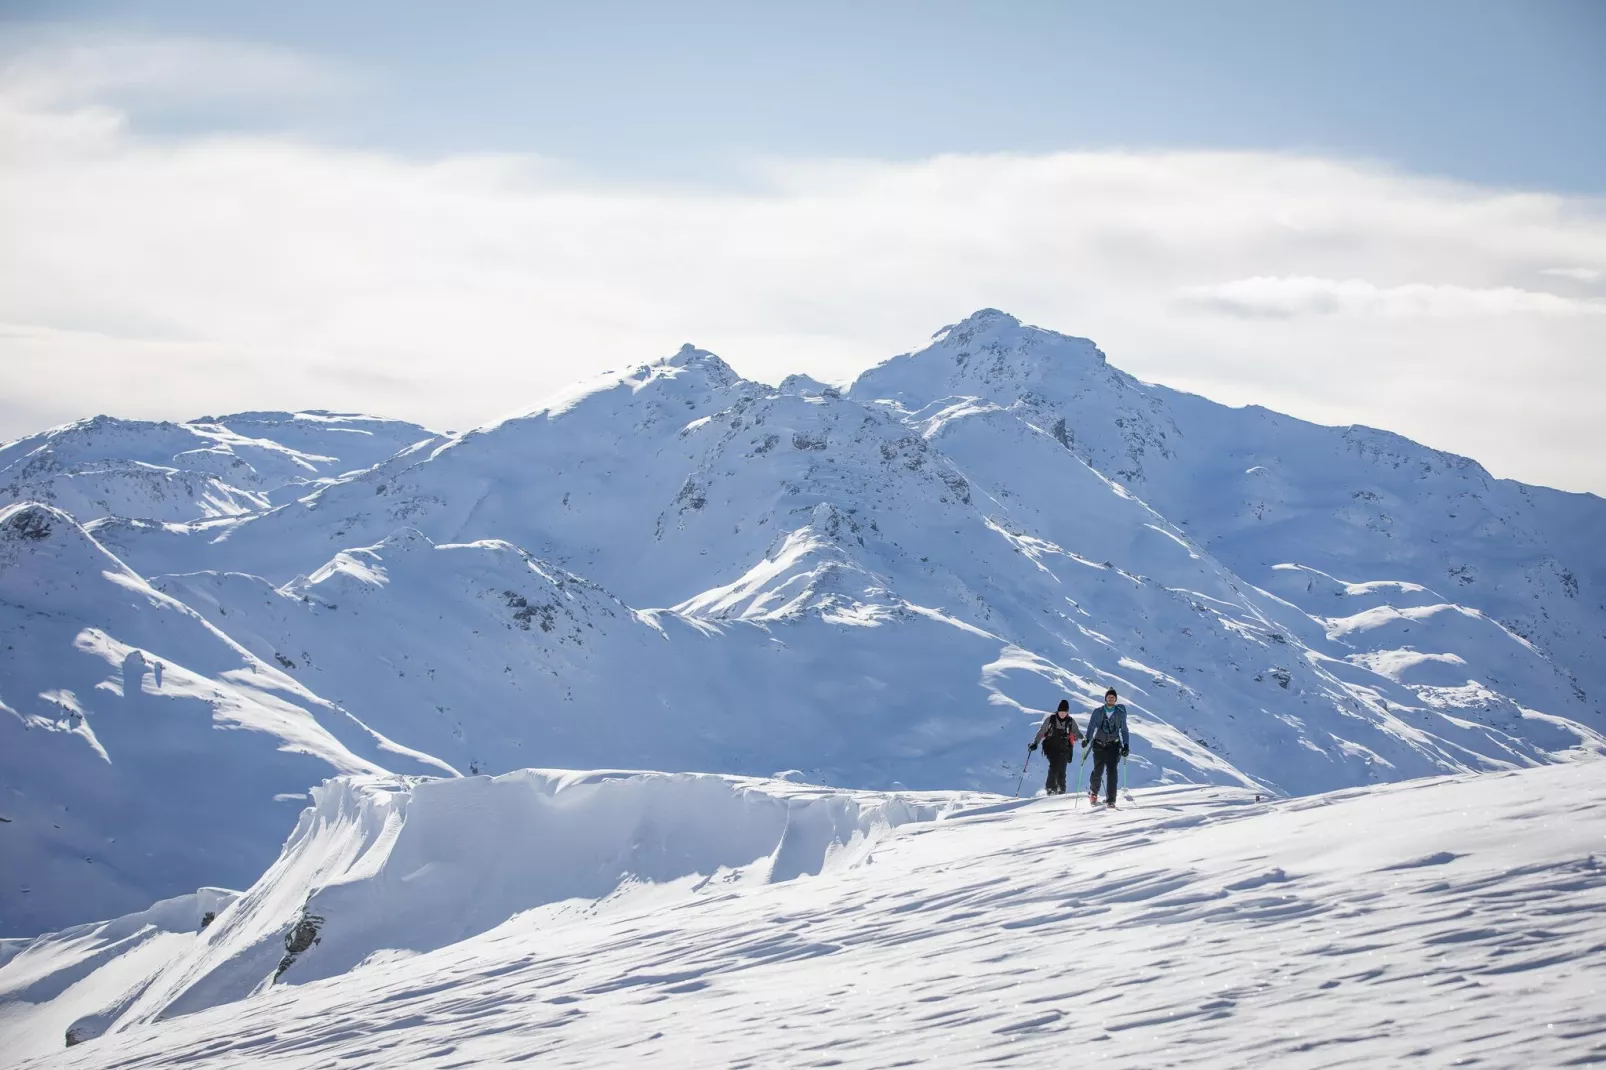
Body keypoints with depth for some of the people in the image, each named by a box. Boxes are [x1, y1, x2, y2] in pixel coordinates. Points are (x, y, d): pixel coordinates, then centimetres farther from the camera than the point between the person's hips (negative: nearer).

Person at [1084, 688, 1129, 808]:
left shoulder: (1120, 713, 6)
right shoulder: (1098, 712, 5)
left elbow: (1124, 730, 11)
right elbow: (1091, 727, 3)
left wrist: (1126, 745, 1)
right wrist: (1087, 740, -13)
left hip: (1113, 745, 0)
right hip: (1099, 745, 0)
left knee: (1112, 771, -13)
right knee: (1098, 771, -1)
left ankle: (1110, 800, -12)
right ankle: (1093, 792, 29)